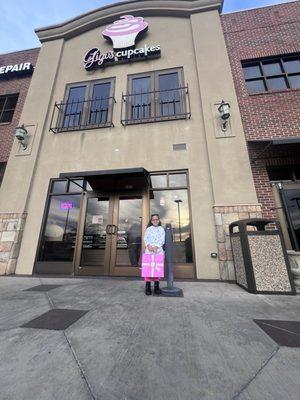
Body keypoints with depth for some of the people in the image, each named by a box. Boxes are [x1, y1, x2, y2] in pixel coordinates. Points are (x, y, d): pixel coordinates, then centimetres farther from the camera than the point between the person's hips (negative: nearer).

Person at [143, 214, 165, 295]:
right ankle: (148, 287, 3)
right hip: (149, 250, 0)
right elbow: (145, 238, 4)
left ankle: (156, 286, 11)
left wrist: (156, 246, -13)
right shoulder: (148, 229, 13)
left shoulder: (161, 229, 11)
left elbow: (162, 239, 1)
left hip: (158, 250, 0)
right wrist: (148, 245, -15)